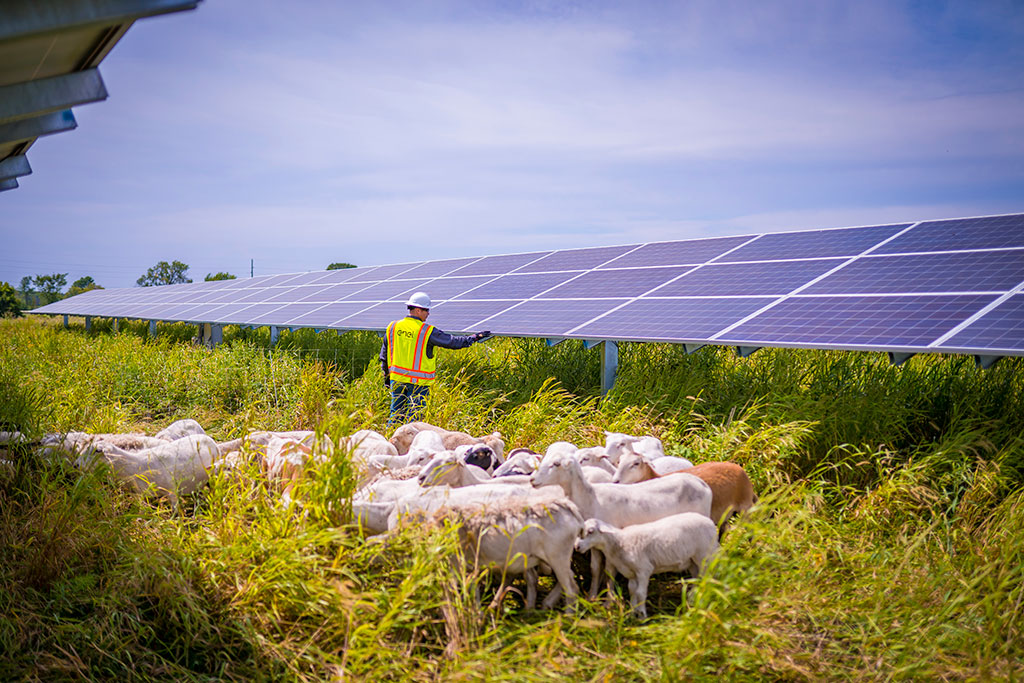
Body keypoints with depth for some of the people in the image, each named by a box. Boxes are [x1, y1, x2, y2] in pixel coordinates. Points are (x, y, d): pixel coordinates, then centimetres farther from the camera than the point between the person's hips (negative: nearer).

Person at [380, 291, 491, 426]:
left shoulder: (392, 327, 4)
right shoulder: (427, 331, -12)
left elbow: (384, 355, 12)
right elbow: (452, 342, -5)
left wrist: (386, 376, 23)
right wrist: (474, 338, 8)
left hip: (397, 379, 5)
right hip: (418, 382, -5)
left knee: (396, 414, 13)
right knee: (414, 416, 3)